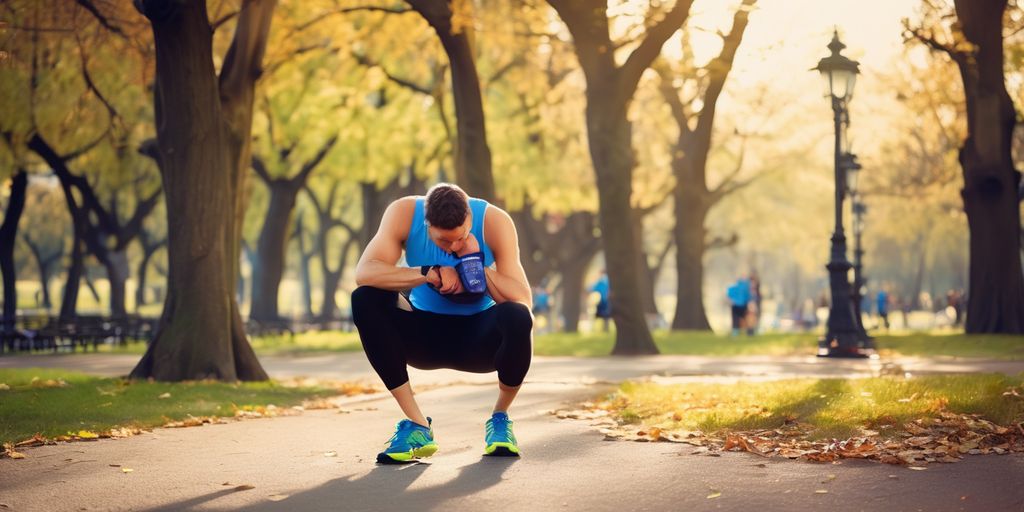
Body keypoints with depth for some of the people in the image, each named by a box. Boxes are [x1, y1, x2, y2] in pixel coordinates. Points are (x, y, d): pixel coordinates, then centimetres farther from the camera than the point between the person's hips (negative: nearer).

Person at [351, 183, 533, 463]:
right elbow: (363, 273, -30)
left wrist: (478, 262, -31)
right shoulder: (404, 213, -17)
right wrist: (428, 273, -36)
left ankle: (500, 418, -5)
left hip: (479, 338, -1)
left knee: (517, 317, -36)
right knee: (365, 299, -27)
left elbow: (523, 301, -20)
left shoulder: (495, 221, -18)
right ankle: (417, 426, -20)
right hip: (425, 335, 1)